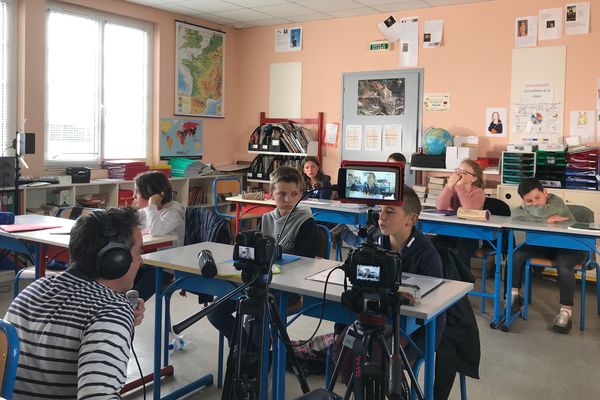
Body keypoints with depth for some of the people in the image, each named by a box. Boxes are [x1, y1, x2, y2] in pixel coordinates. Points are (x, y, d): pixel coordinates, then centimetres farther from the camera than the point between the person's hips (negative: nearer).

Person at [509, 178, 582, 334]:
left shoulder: (556, 202, -22)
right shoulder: (527, 207, -5)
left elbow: (539, 212, -44)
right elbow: (515, 214, -28)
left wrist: (527, 208, -22)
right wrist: (545, 219, -32)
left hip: (568, 246, -5)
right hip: (543, 244, 5)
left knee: (564, 267, -33)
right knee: (517, 253, -17)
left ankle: (565, 312, -19)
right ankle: (514, 295, -4)